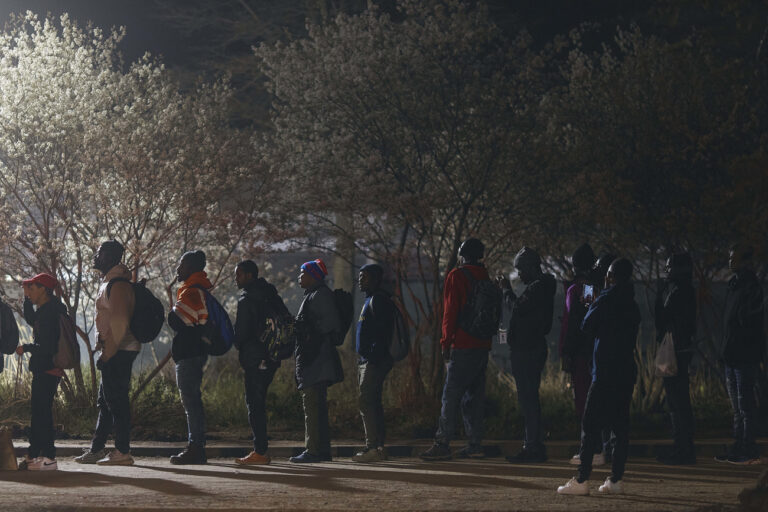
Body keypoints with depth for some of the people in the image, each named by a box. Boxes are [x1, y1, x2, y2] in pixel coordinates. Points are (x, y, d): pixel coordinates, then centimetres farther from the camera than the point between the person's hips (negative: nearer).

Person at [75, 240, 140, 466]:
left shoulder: (117, 284, -15)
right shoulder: (109, 282, 19)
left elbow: (119, 322, -22)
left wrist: (107, 354, -21)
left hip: (117, 352, -11)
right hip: (115, 352, 11)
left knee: (116, 401, -9)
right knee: (106, 402, 15)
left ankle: (122, 452, -8)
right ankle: (96, 450, 22)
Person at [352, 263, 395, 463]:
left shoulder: (379, 299, -11)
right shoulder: (371, 299, 21)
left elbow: (382, 332, -20)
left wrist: (374, 358, -24)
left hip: (374, 361, -11)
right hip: (366, 360, 11)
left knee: (367, 403, -13)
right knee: (372, 403, 11)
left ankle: (373, 447, -14)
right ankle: (378, 448, 13)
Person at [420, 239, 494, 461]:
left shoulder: (457, 276, -6)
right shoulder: (485, 278, 14)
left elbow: (450, 311, -10)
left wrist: (446, 342, -6)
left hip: (462, 346, -7)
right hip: (483, 345, 7)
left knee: (451, 395, -8)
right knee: (474, 395, 11)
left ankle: (442, 444, -12)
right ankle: (475, 444, 9)